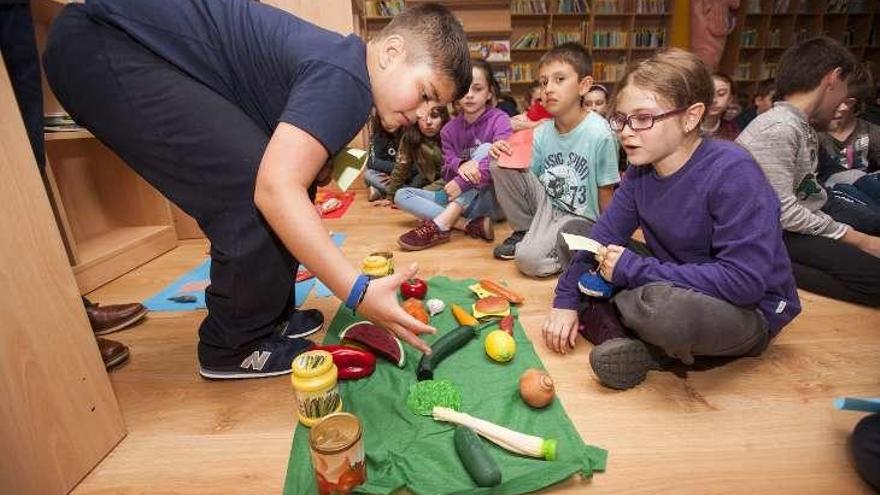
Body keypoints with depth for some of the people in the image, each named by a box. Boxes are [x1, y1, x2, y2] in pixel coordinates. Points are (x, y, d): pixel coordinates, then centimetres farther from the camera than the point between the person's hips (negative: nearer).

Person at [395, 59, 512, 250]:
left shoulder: (499, 119, -7)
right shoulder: (449, 130, 3)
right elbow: (447, 171, -4)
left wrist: (462, 182, -31)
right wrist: (460, 166, -28)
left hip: (489, 198, -4)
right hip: (458, 200, 4)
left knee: (486, 148, -26)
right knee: (401, 195, -8)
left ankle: (440, 225, -36)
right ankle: (470, 224, -27)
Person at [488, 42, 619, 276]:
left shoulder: (599, 134, -17)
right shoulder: (542, 132, -3)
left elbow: (606, 193, -10)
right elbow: (525, 173, 1)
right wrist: (505, 154, -17)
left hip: (580, 218, -5)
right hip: (546, 204, 5)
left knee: (529, 260, -31)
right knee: (501, 165, -13)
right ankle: (524, 232, 3)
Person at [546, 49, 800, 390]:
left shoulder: (732, 172, -25)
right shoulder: (641, 169, -4)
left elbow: (744, 280, -31)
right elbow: (602, 236, -3)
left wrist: (633, 269, -28)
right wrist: (566, 299, -10)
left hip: (749, 311, -7)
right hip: (674, 288, 7)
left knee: (663, 306, -41)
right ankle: (625, 339, -16)